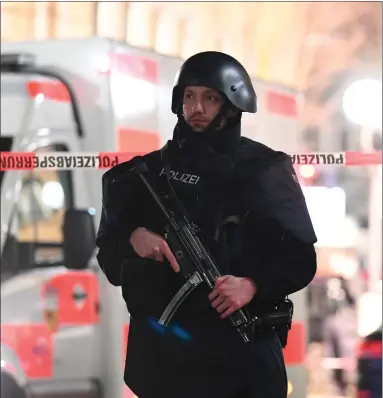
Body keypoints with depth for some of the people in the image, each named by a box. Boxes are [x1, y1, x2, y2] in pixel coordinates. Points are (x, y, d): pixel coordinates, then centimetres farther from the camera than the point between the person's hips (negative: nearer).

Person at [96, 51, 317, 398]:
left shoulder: (265, 170, 0)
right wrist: (133, 236, -10)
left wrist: (253, 285, -20)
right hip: (161, 349, 3)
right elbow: (109, 248, 12)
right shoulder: (156, 168, 9)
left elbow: (300, 258, -3)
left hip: (240, 350, -3)